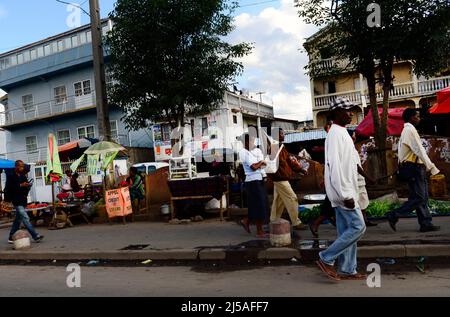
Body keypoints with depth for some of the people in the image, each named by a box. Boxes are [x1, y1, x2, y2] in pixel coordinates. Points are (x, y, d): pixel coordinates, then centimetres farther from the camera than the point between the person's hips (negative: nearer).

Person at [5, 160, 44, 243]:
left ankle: (11, 237, 26)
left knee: (18, 219, 14)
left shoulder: (23, 176, 14)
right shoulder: (11, 176, -6)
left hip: (23, 200, 8)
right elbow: (9, 188, -15)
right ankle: (36, 236, -18)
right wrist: (20, 185, -20)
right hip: (16, 200, -8)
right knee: (25, 218, -13)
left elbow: (26, 185, 21)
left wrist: (27, 185, -2)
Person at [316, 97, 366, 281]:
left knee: (346, 230, 11)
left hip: (344, 191, 10)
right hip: (343, 191, -10)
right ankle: (326, 259, 0)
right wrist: (346, 195, -23)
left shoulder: (341, 133, 16)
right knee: (358, 227, -7)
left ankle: (347, 270, 18)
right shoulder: (335, 133, -15)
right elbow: (334, 166, -22)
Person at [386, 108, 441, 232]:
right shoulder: (410, 130, -12)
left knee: (422, 197, 10)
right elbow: (419, 150, -19)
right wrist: (431, 167, -20)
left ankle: (426, 223, 12)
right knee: (418, 198, -10)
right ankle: (393, 216, -6)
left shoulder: (407, 130, 20)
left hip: (415, 167, 11)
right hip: (413, 168, -11)